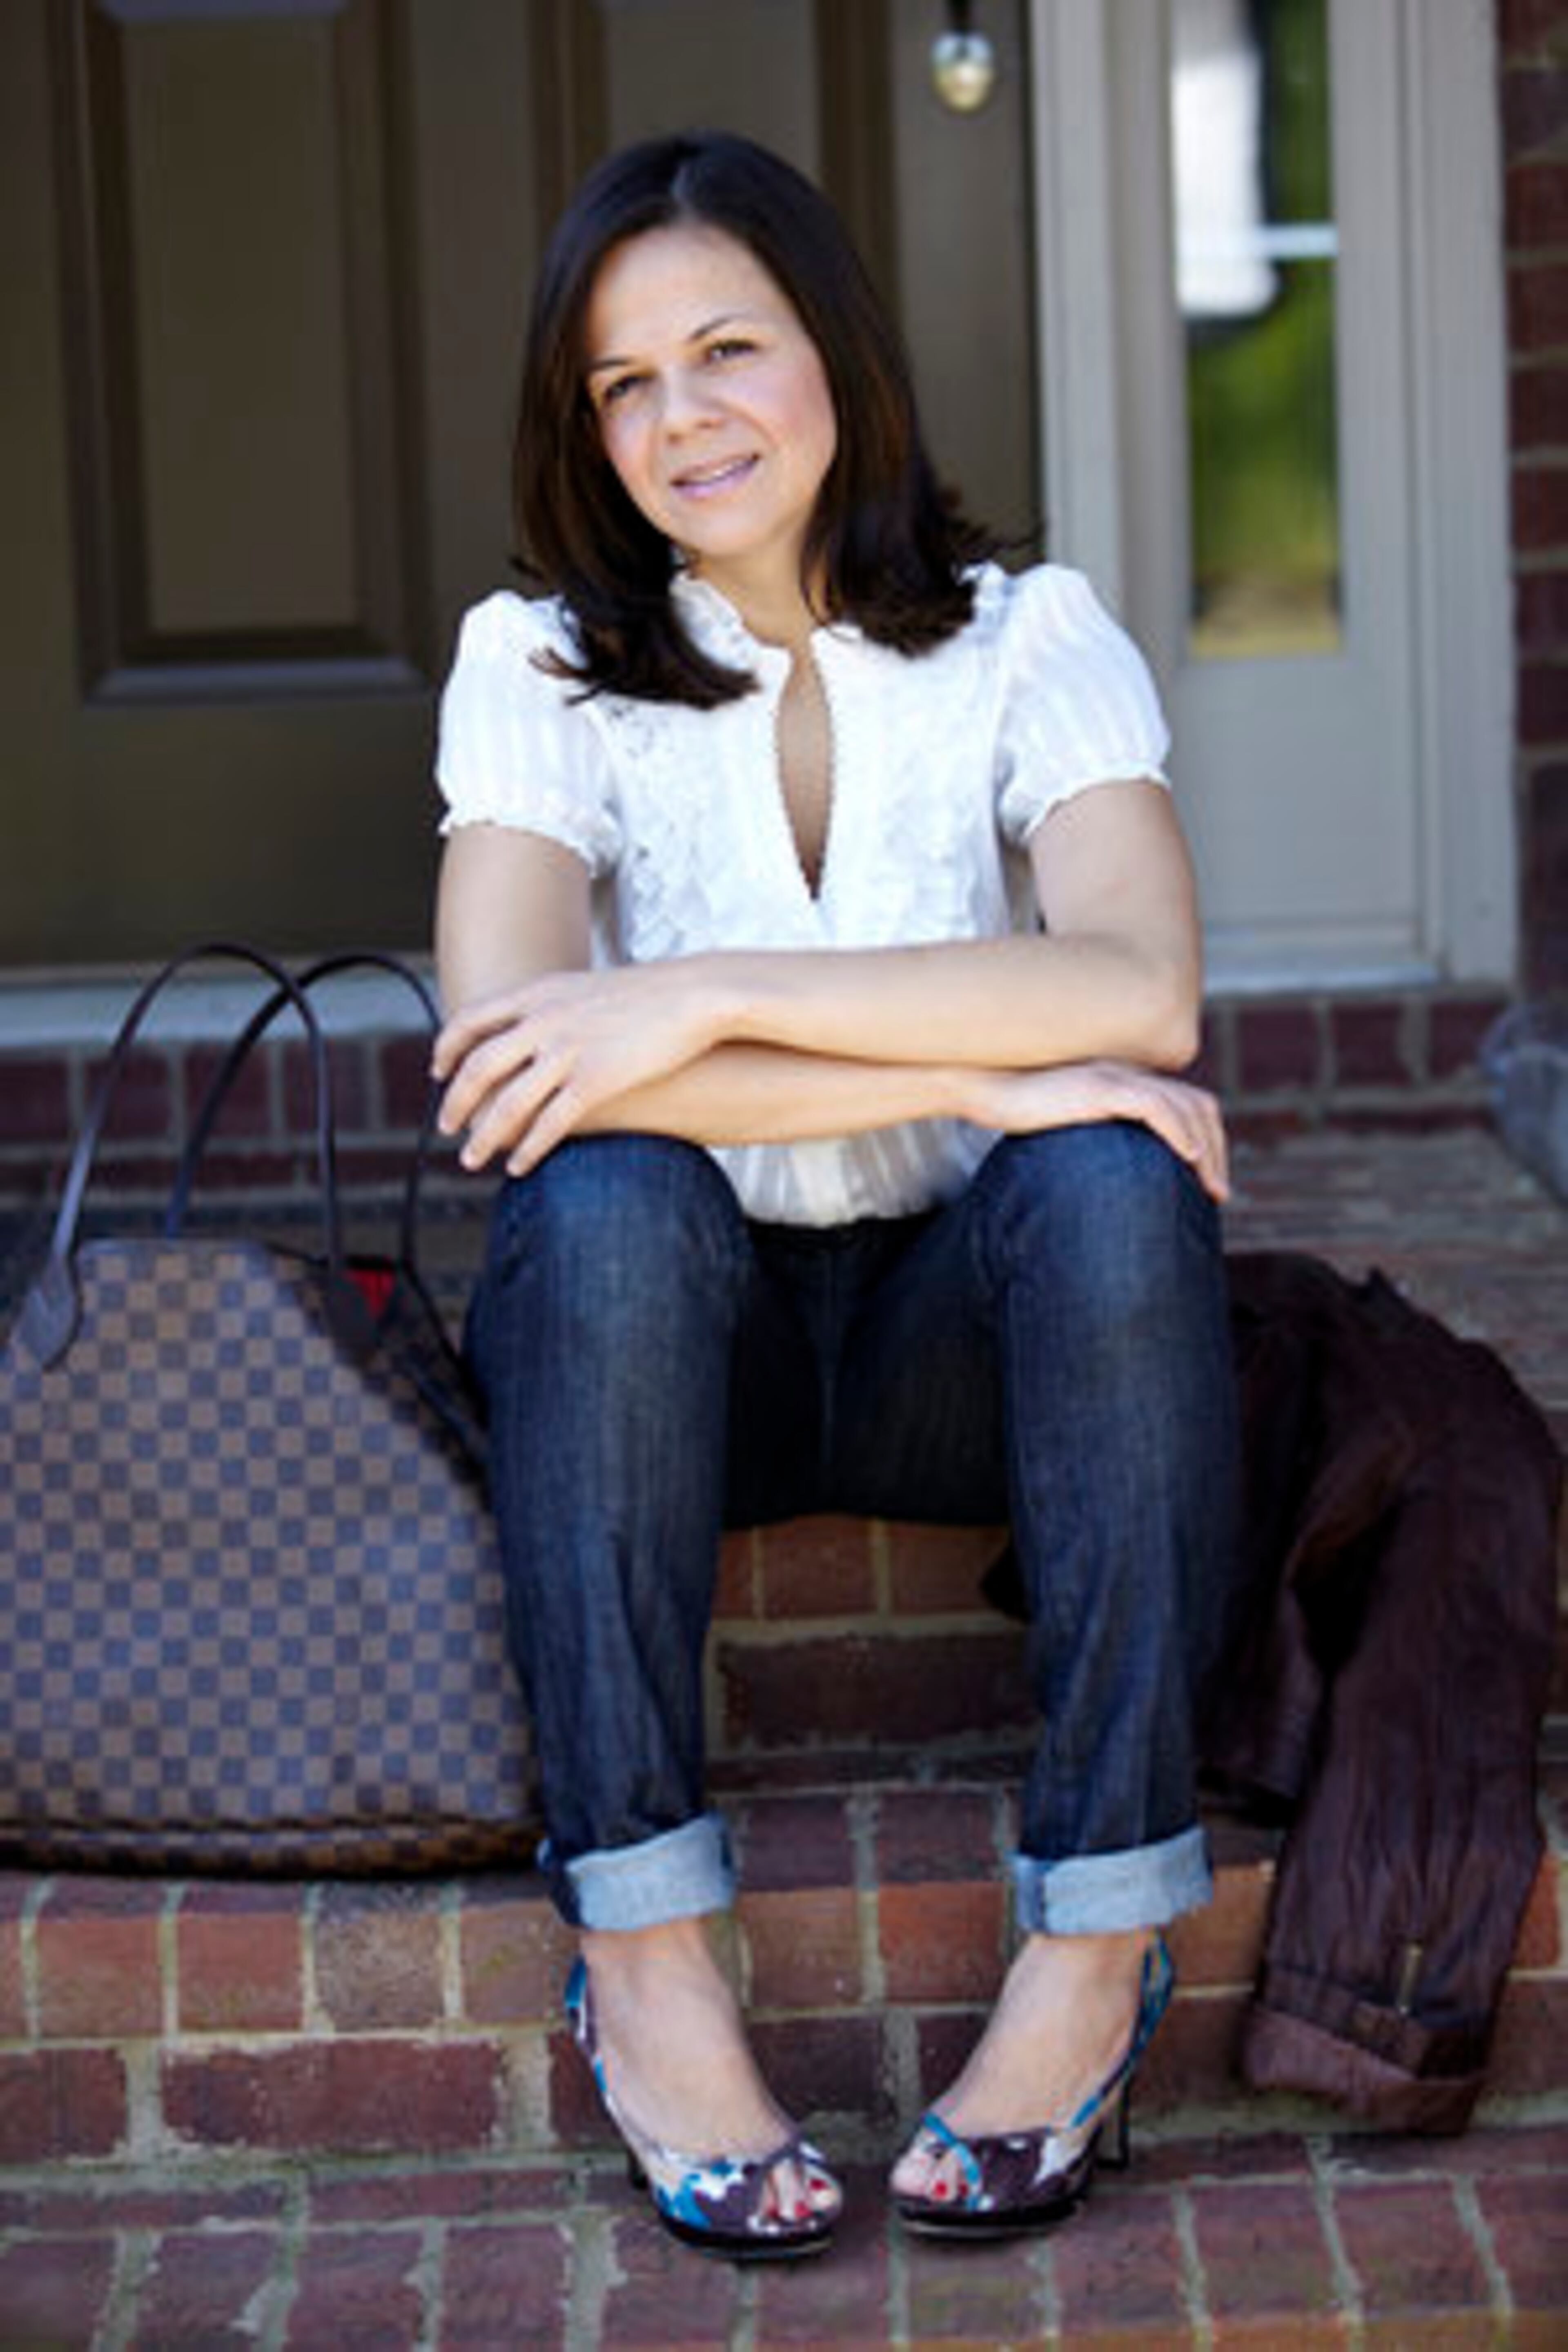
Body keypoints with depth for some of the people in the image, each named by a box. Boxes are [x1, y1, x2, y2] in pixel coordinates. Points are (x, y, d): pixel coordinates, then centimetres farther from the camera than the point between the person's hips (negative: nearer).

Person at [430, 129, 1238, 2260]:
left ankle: (1103, 1937, -26)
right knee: (601, 1191, -32)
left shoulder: (1028, 641, -1)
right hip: (682, 1340, 0)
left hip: (967, 1333, 0)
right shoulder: (543, 668, -1)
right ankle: (643, 1956, -30)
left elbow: (1139, 990, -20)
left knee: (1111, 1184, -31)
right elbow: (501, 1058, -20)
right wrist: (971, 1073, -26)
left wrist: (712, 997, -28)